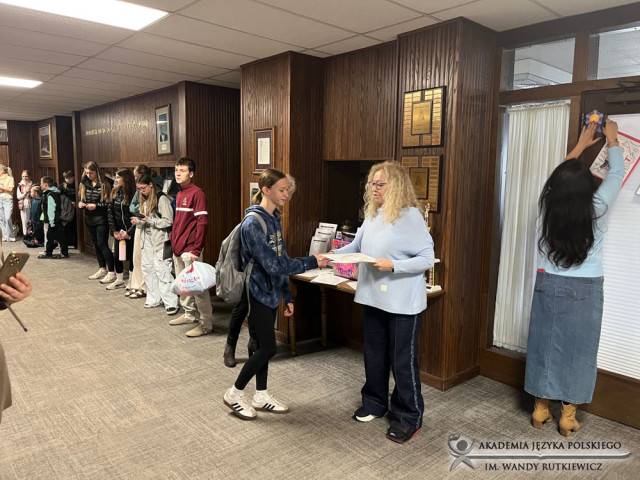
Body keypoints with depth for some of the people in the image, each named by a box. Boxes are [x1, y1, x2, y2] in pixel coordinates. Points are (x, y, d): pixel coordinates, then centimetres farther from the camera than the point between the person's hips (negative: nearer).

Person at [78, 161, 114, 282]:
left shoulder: (105, 183, -10)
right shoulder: (84, 184, 7)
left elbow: (109, 202, -11)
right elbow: (80, 198, 17)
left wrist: (96, 206, -19)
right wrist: (80, 203, -4)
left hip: (101, 219, -6)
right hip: (89, 218, 7)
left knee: (102, 244, -9)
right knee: (95, 244, 13)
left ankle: (112, 272, -3)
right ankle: (102, 269, 25)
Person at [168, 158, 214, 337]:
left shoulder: (197, 193, -12)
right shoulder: (179, 194, 15)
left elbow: (202, 223, -17)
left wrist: (196, 249, -20)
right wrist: (173, 240, 14)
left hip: (190, 249, -9)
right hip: (178, 248, 9)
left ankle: (206, 324, 3)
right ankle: (189, 314, 33)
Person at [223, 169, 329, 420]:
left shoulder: (275, 219, 7)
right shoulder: (253, 223, -21)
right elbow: (272, 265, -27)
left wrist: (287, 295, 12)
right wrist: (312, 262, -24)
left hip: (271, 293, 8)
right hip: (258, 294, -8)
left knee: (263, 346, 15)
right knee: (267, 348, -1)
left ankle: (261, 397, 30)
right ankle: (234, 394, 17)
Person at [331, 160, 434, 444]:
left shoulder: (410, 216, -15)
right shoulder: (371, 216, 5)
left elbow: (427, 258, -16)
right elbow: (356, 247, 14)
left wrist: (393, 265, -25)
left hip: (403, 302, -7)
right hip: (374, 297, 7)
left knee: (403, 360, 6)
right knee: (374, 354, 20)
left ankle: (409, 418, 24)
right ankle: (374, 403, 40)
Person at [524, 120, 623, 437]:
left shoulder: (547, 205, -9)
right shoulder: (597, 209, -14)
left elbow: (560, 175, 12)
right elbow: (617, 174, 3)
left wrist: (580, 146, 26)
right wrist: (612, 140, 20)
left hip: (548, 285, 2)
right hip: (584, 290, -2)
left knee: (544, 345, 11)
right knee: (576, 349, 9)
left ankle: (540, 410, 23)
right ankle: (568, 416, 20)